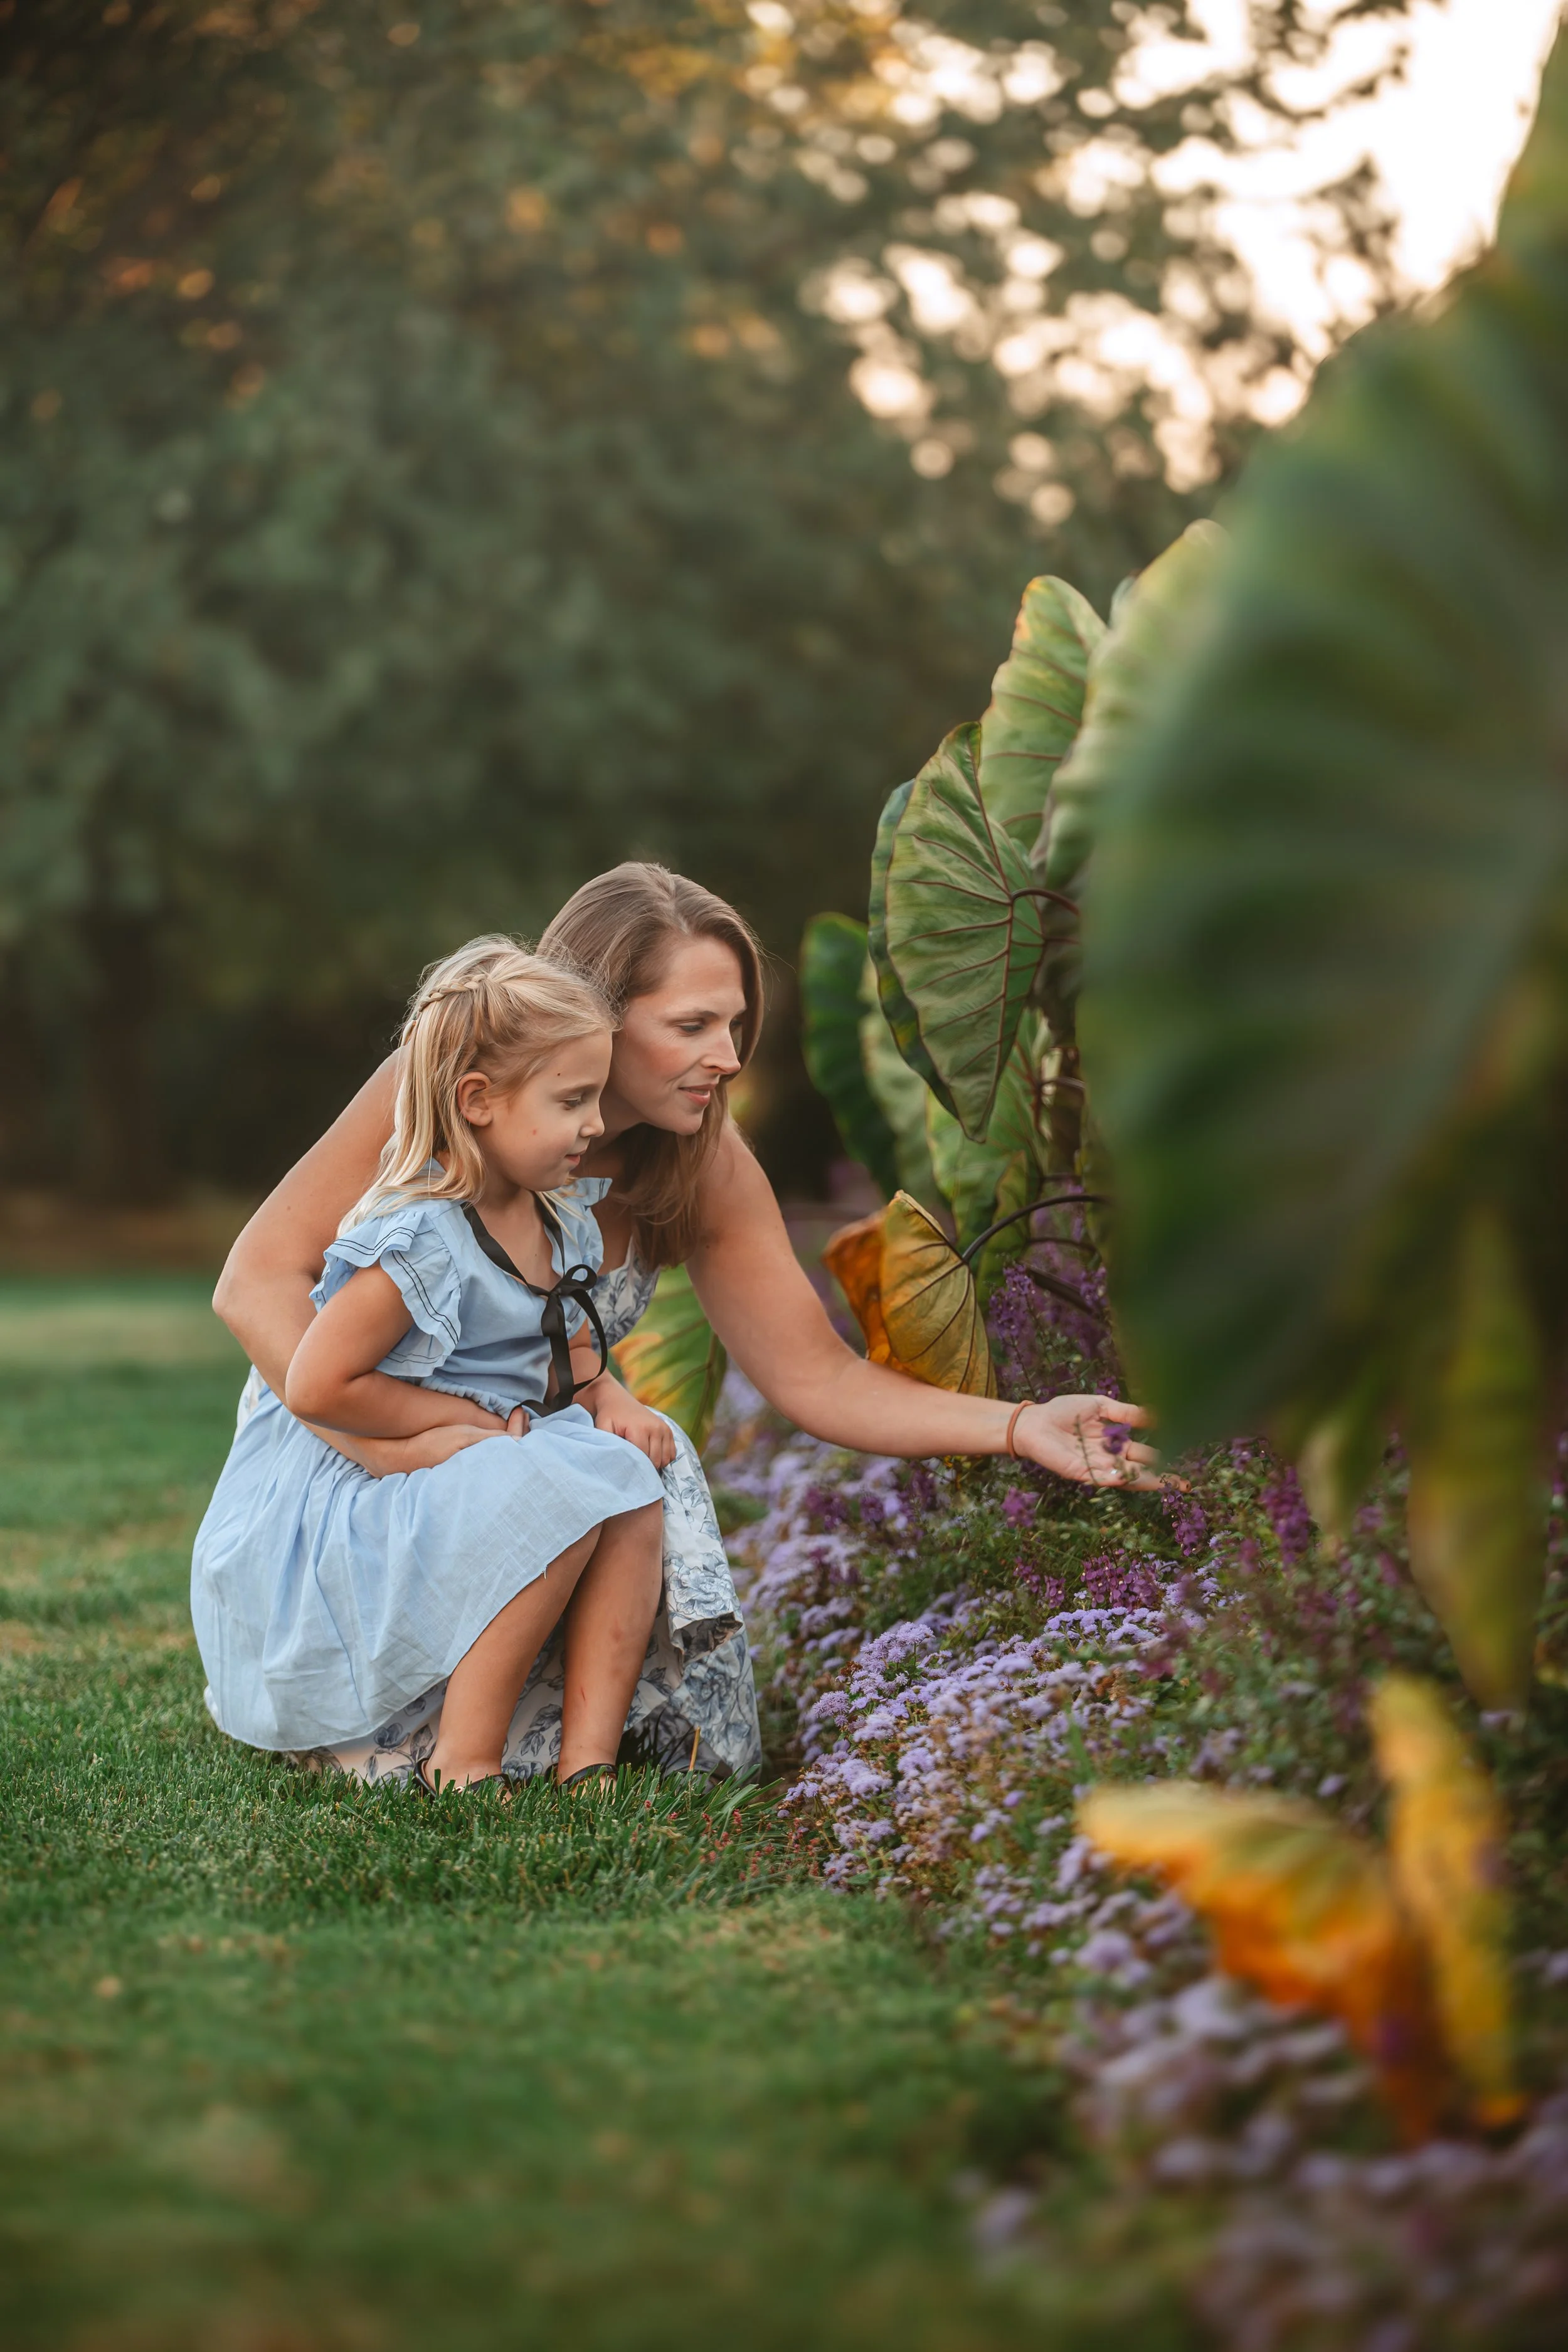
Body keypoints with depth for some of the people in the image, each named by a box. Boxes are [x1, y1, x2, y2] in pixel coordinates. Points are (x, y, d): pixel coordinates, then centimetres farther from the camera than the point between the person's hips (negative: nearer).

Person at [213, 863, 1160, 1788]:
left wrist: (1020, 1426, -23)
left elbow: (818, 1378, -9)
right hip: (353, 1437, -3)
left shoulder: (708, 1170, -11)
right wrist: (406, 1446, -37)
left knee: (711, 1748, -13)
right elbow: (259, 1278, -25)